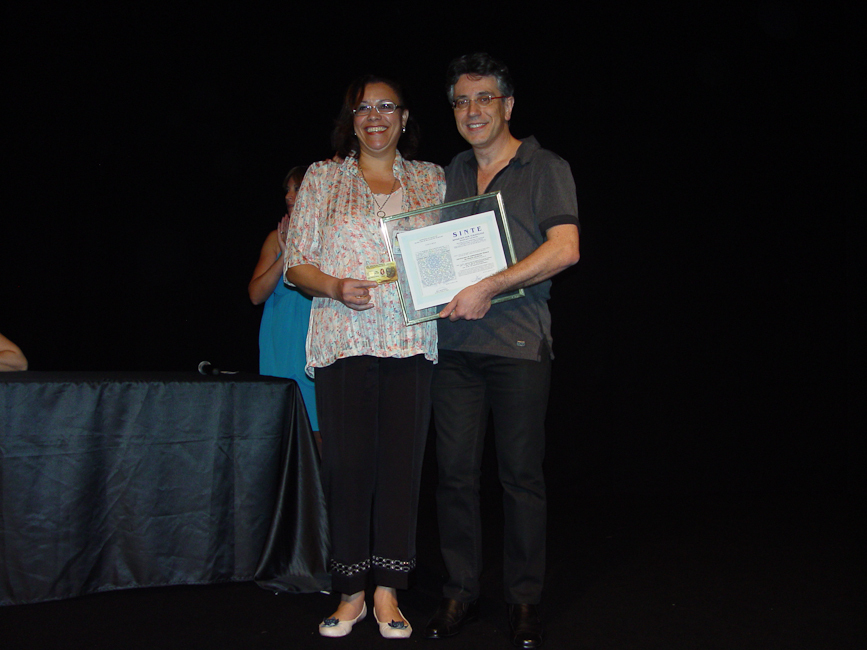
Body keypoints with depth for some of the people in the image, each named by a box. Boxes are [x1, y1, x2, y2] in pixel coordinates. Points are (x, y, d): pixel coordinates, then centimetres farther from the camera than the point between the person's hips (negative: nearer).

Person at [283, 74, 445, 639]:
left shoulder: (432, 180, 15)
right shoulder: (323, 178, 11)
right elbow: (296, 263, 7)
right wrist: (335, 287, -11)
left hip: (412, 339, 1)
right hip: (344, 338, -1)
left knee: (402, 461, 0)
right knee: (349, 462, -2)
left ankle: (388, 592, 12)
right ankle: (351, 593, 12)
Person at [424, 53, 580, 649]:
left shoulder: (546, 169, 3)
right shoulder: (450, 174, 18)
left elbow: (565, 248, -11)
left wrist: (488, 288, -15)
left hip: (518, 342, -4)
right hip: (455, 341, 4)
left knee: (522, 474, 1)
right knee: (456, 472, 5)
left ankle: (525, 600, 14)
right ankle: (461, 591, 18)